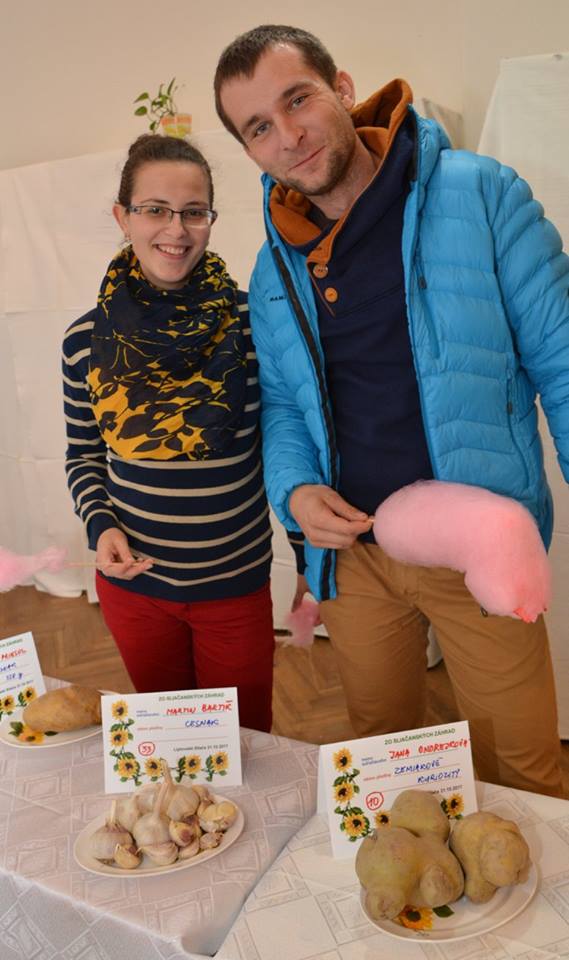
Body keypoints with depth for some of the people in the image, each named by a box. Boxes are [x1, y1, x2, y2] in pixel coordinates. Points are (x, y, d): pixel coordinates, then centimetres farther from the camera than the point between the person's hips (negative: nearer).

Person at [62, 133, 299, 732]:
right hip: (132, 582, 2)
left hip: (237, 585, -2)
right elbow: (82, 455, 6)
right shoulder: (87, 339, -7)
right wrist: (101, 526, -12)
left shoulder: (250, 322, -13)